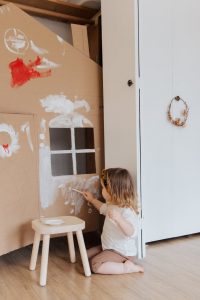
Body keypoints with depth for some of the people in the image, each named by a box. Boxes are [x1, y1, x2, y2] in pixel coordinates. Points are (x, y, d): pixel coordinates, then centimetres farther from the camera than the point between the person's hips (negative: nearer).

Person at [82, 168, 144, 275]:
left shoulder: (127, 211, -29)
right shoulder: (112, 205, 3)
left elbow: (132, 232, -43)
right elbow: (103, 208, 29)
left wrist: (118, 218, -55)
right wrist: (92, 199, 35)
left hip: (122, 252, -10)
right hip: (109, 247, 10)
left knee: (95, 265, -23)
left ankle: (127, 267, -12)